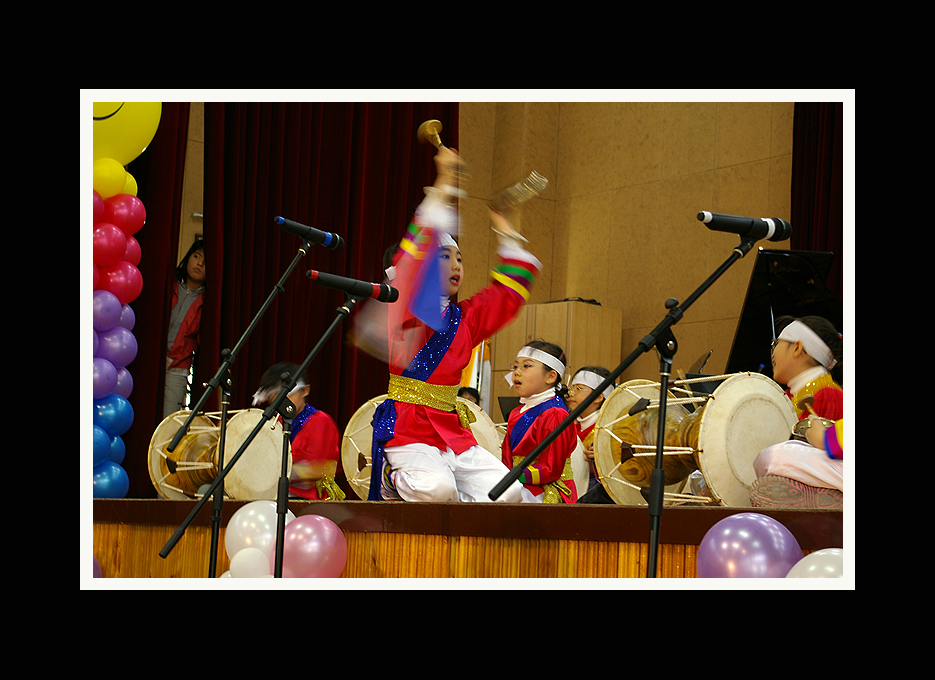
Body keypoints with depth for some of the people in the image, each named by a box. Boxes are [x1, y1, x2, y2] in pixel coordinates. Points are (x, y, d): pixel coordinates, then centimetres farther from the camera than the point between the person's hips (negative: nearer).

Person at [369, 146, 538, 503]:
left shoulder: (464, 316, 16)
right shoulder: (407, 311, -1)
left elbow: (509, 293, 25)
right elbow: (415, 256, -14)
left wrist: (505, 230, 23)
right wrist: (443, 188, -15)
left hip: (453, 429, 6)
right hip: (407, 427, -6)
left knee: (507, 492, -12)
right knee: (436, 489, -32)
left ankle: (417, 482, 8)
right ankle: (396, 478, 3)